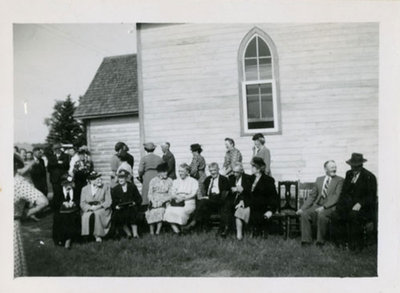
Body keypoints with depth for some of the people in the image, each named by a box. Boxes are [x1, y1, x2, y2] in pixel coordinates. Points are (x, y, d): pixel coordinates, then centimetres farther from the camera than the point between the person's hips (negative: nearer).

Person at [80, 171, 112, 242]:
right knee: (86, 216, -32)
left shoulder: (106, 187, 6)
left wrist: (99, 206, -17)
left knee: (97, 214, -34)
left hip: (102, 209, -1)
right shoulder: (85, 189, 9)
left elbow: (108, 202, -1)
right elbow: (82, 204, 3)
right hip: (89, 209, 1)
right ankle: (87, 235, -22)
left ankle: (98, 235, -26)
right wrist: (90, 207, -16)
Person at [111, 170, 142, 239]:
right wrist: (116, 206, -12)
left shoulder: (132, 186, 8)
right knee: (117, 216, -31)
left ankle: (135, 233, -23)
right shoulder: (115, 189, 9)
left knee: (133, 213, -34)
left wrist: (134, 203, -11)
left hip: (131, 207, -1)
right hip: (120, 209, 1)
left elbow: (139, 199, 9)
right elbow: (113, 203, 9)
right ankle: (128, 233, -17)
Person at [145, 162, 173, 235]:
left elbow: (170, 194, 3)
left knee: (161, 211, -27)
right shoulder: (153, 181, 7)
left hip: (164, 201, -1)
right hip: (154, 201, 1)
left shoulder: (169, 181, 5)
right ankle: (151, 231, -15)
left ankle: (158, 231, -24)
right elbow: (150, 193, 7)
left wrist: (162, 201, -9)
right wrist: (152, 201, -9)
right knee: (152, 212, -25)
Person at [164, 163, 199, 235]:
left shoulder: (193, 181, 10)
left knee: (181, 212, -34)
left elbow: (193, 194, -2)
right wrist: (177, 197, -12)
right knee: (169, 211, -27)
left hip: (188, 203, -3)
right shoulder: (175, 181, 23)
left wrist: (183, 198, -16)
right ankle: (176, 231, -25)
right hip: (176, 202, 3)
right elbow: (171, 193, 11)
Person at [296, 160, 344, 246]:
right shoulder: (319, 179, 17)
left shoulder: (340, 180, 3)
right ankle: (306, 240, -14)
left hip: (330, 207, -4)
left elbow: (336, 196, -9)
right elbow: (312, 196, 15)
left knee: (321, 215, -35)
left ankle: (320, 241, -18)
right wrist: (302, 208, 1)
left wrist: (324, 207, -23)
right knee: (304, 214, -22)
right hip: (317, 205, 4)